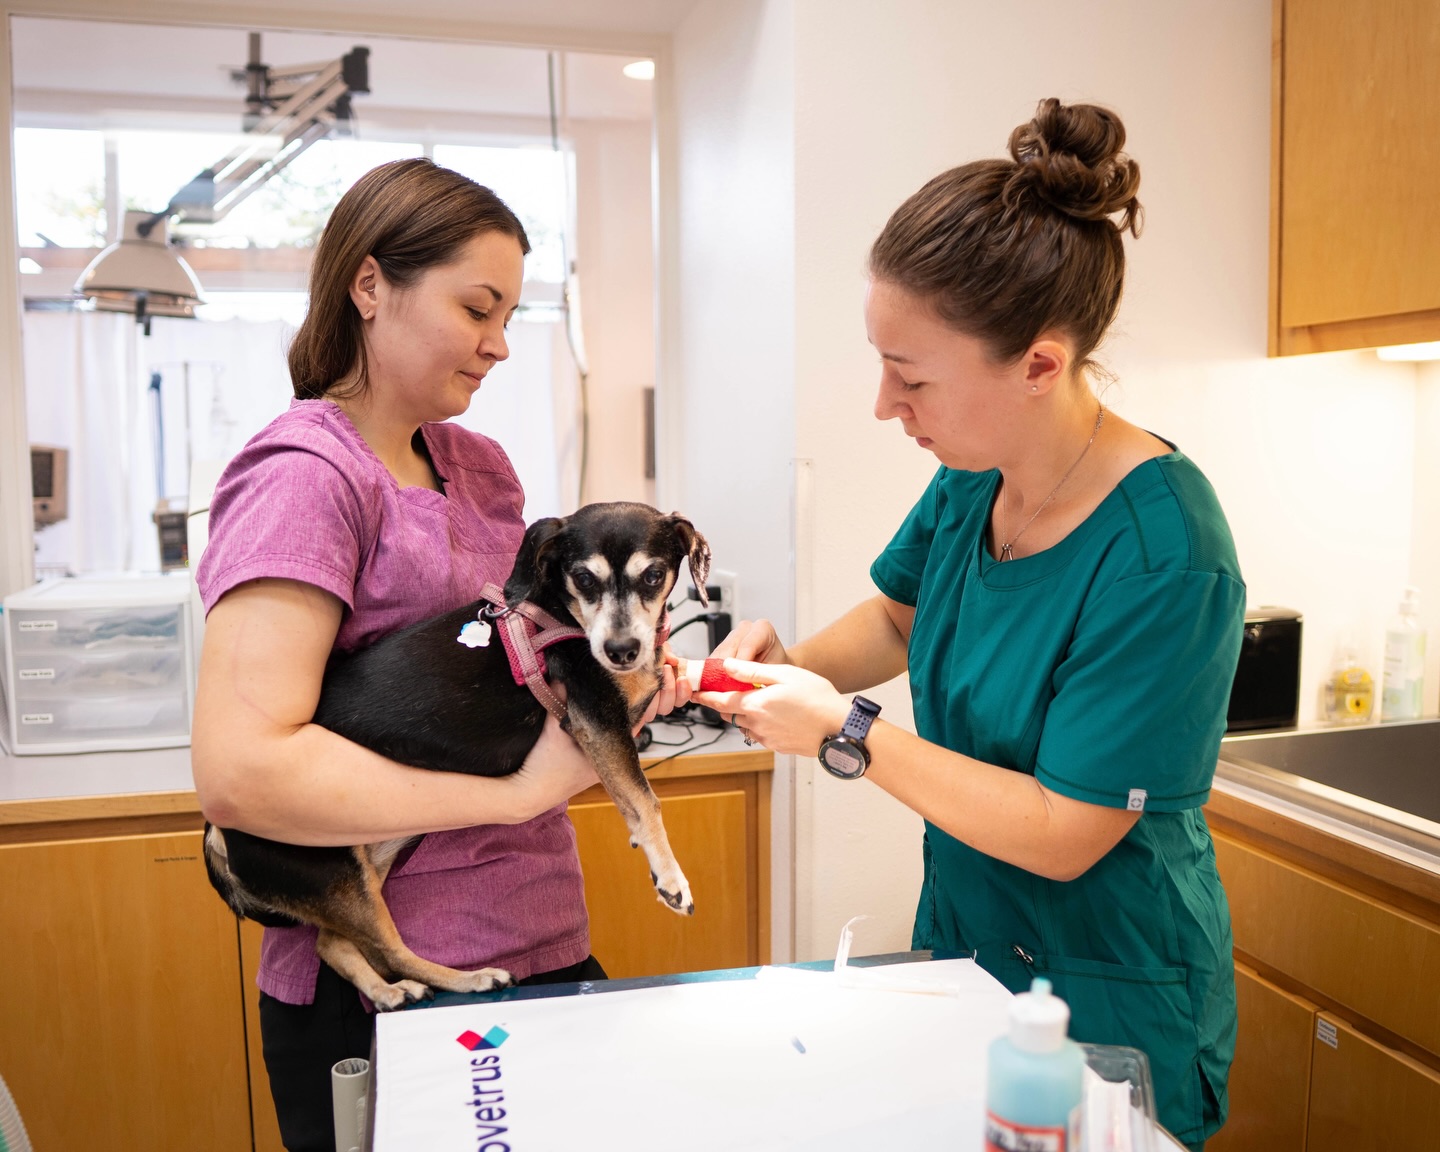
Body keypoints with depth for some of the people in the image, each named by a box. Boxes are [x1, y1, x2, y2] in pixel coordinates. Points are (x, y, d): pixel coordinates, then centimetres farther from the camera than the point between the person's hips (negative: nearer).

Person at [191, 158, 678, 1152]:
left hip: (542, 944, 7)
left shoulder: (481, 465, 8)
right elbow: (239, 771, -26)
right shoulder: (306, 474, -16)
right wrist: (517, 789, -22)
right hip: (385, 994, -7)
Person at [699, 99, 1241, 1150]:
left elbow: (1063, 836, -26)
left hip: (1111, 1005, -7)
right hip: (964, 936, 7)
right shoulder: (970, 481, -8)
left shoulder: (1163, 559, -30)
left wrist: (844, 731, -24)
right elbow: (899, 617, 11)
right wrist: (793, 662, -9)